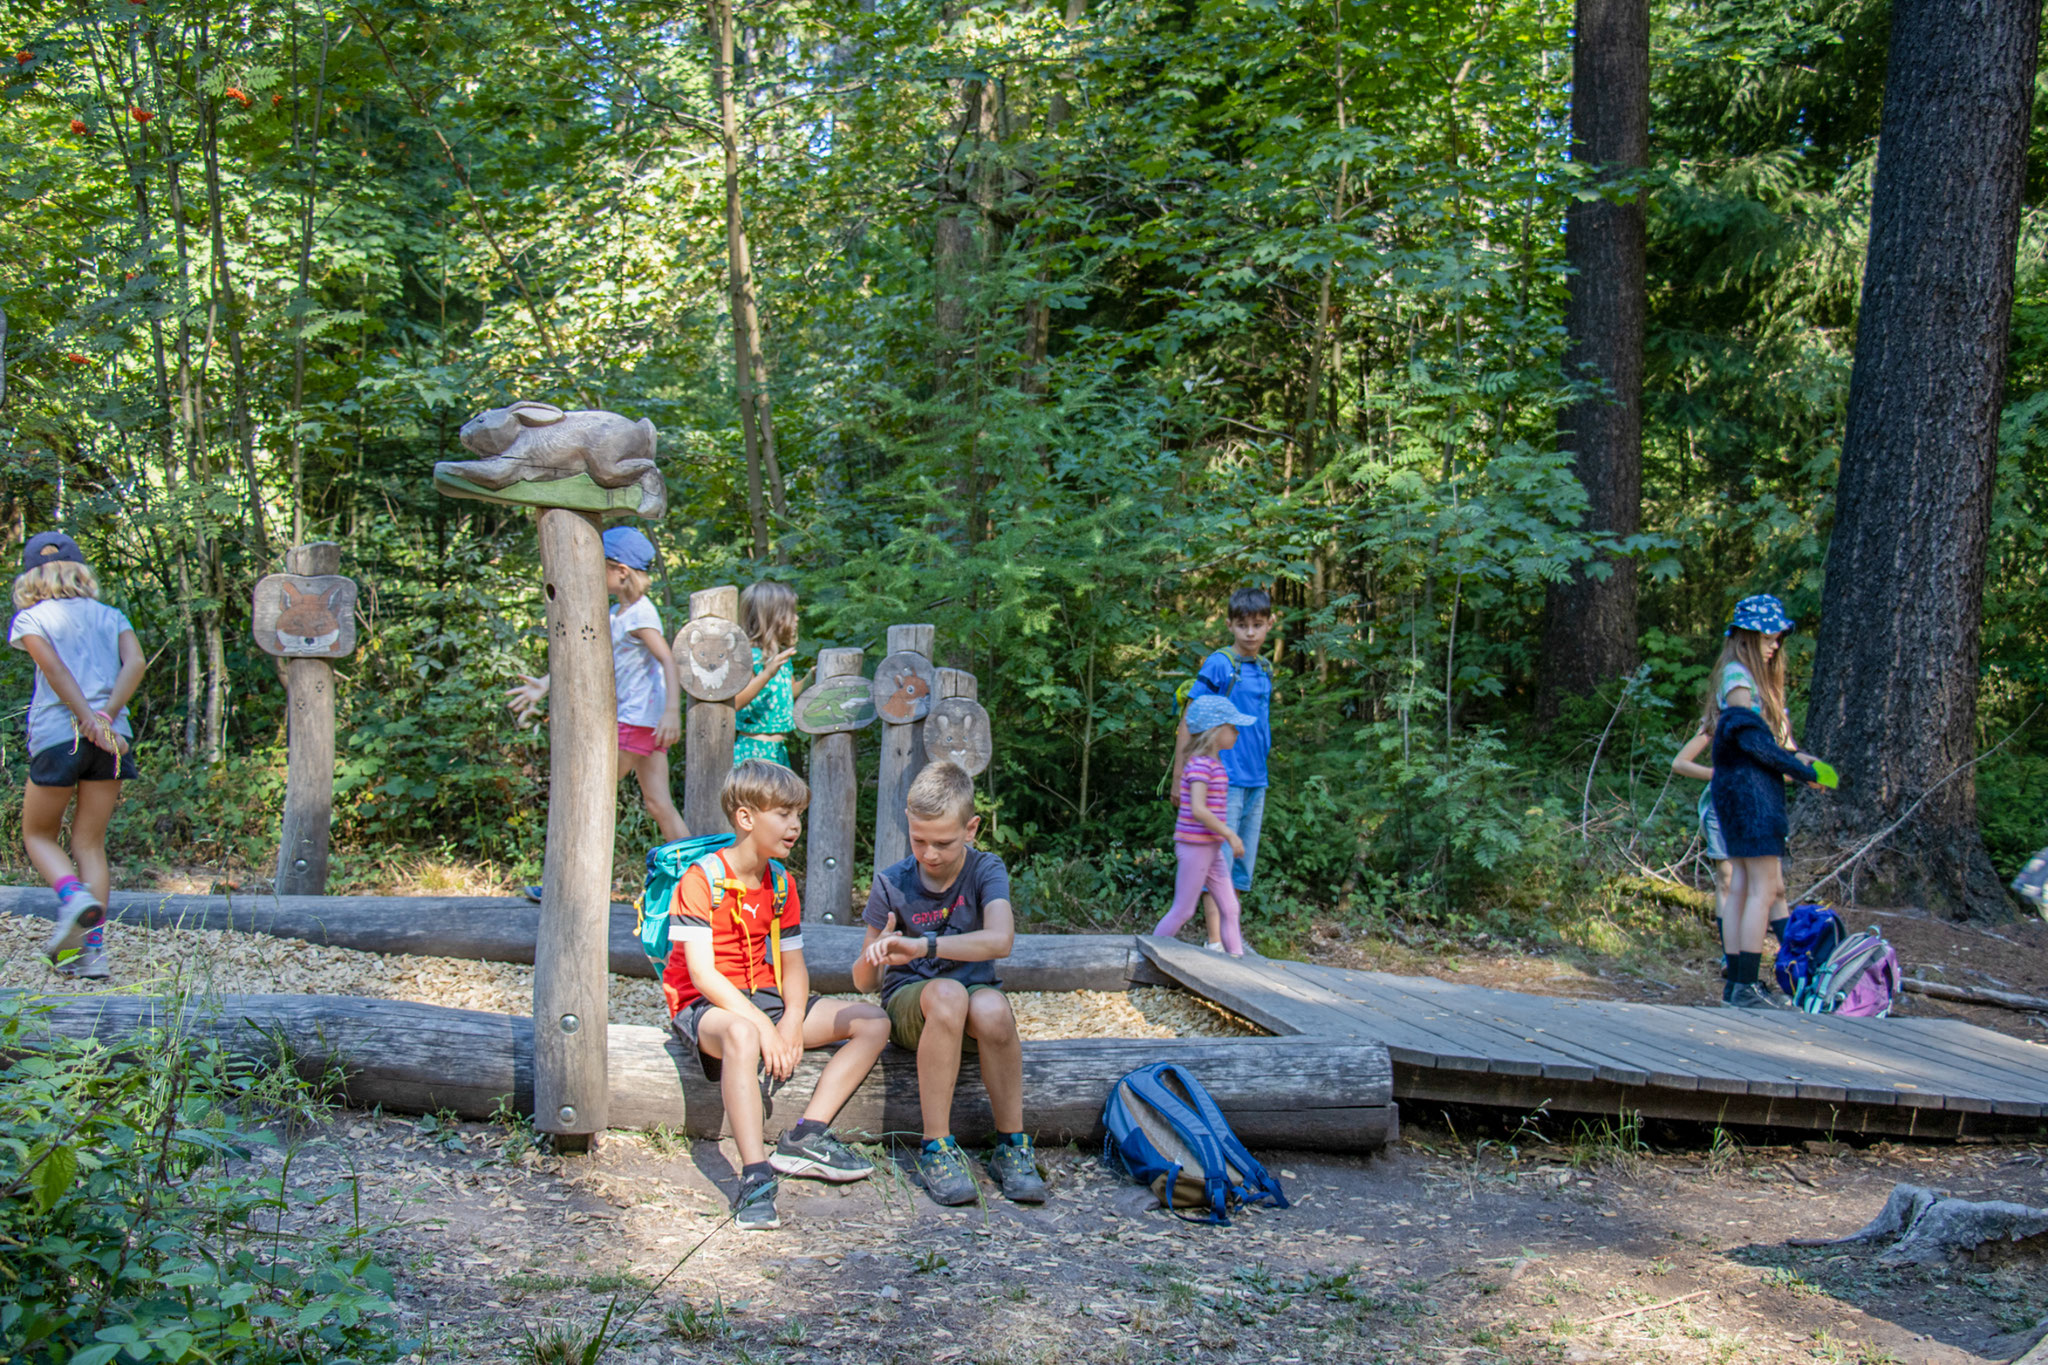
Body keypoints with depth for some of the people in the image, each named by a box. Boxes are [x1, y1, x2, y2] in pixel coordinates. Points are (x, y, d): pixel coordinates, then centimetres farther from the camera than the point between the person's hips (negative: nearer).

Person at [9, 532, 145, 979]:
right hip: (112, 737, 3)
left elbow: (54, 668, -9)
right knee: (90, 842, 8)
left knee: (39, 834, 15)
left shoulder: (30, 619, 7)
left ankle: (74, 896, -15)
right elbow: (135, 664, -1)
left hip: (57, 736, -3)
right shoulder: (111, 616, 16)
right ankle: (94, 949, -1)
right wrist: (106, 715, -9)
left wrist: (89, 721, -14)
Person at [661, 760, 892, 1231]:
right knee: (742, 1033, -44)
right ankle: (756, 1176, -42)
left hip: (764, 998, 8)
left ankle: (805, 1138, -15)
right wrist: (762, 1025, -29)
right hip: (705, 1005, -8)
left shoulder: (780, 884, 9)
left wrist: (793, 1020, -14)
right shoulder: (701, 880, -14)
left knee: (873, 1022, -5)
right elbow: (702, 973, -21)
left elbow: (793, 966, 8)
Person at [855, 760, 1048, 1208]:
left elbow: (1000, 940, -29)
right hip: (911, 1003, 0)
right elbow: (865, 982, -5)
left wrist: (922, 946, -40)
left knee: (991, 1010, -37)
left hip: (976, 991, 0)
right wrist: (872, 959, -30)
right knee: (947, 994, -37)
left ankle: (1012, 1147, -20)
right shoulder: (892, 884, -5)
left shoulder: (986, 871, -8)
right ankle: (936, 1148, -29)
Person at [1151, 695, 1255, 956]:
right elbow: (1197, 810, -27)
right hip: (1195, 847, -9)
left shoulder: (1212, 763, 13)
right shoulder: (1200, 764, -18)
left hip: (1211, 849, 9)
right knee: (1183, 911, -1)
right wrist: (1230, 835, -22)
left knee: (1230, 909, 9)